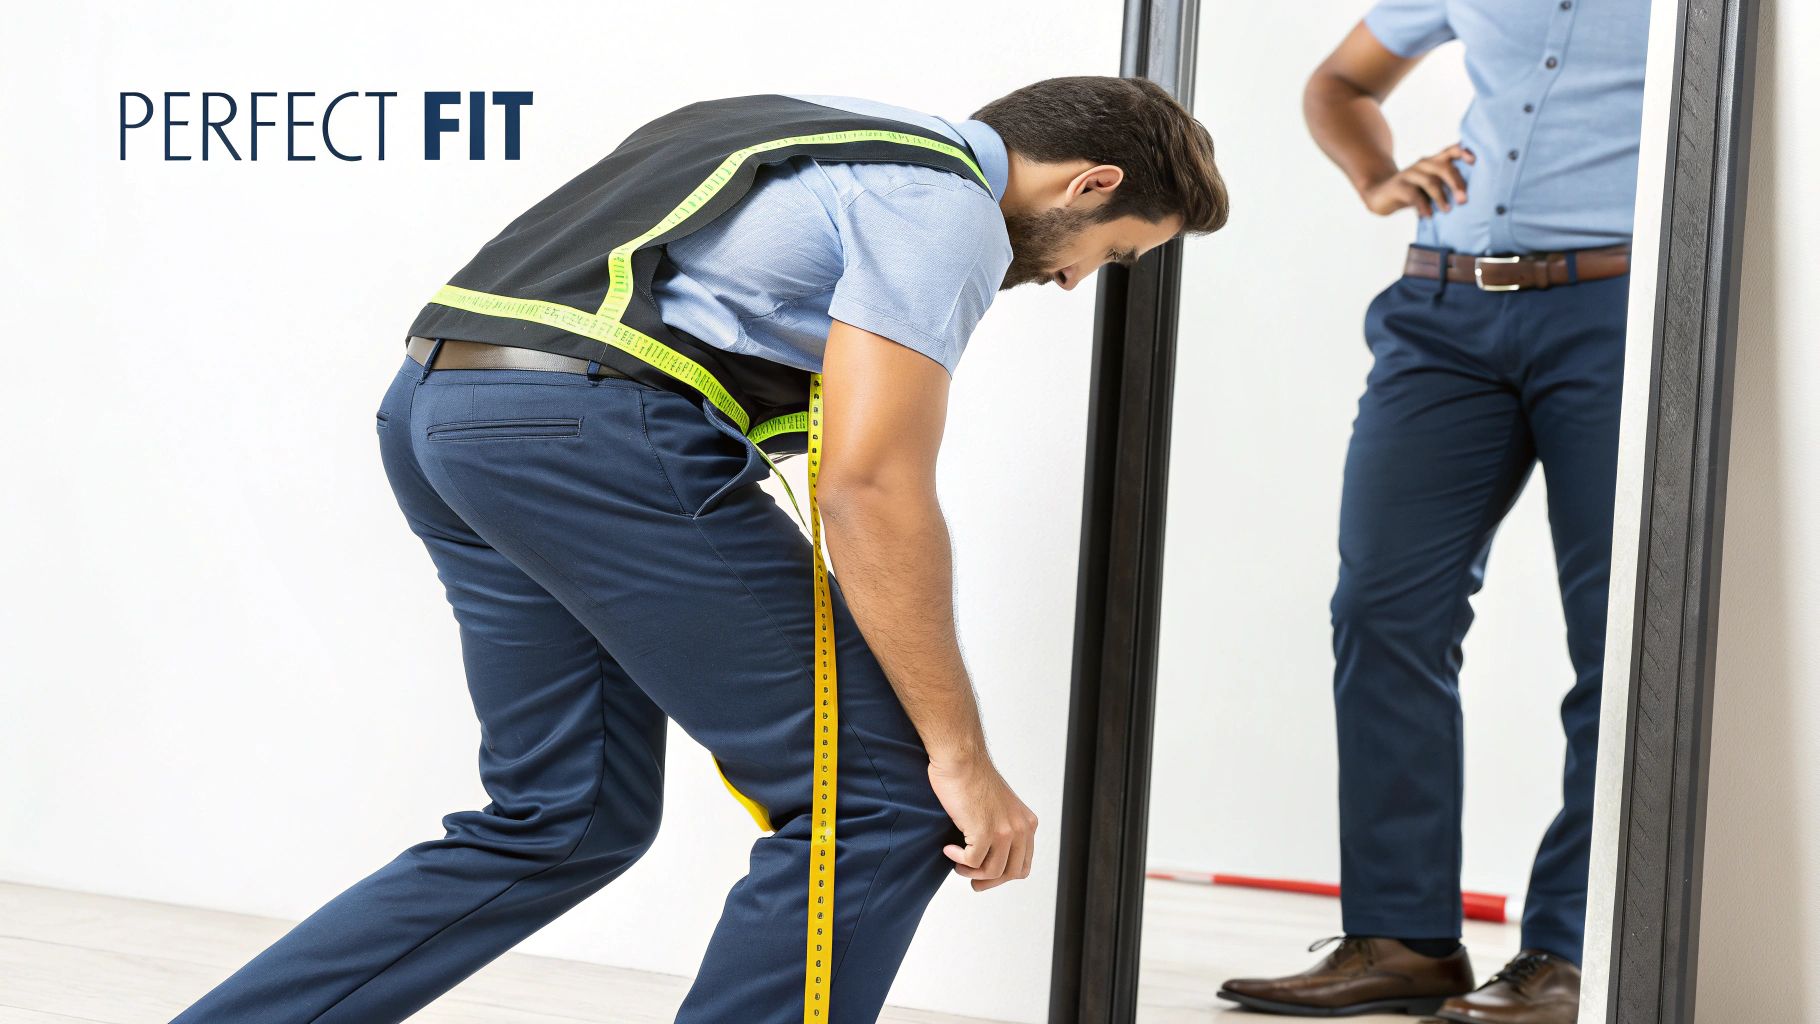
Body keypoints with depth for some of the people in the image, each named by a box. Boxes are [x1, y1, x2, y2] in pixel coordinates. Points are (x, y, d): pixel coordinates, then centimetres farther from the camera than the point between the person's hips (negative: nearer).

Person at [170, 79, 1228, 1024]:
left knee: (564, 820, 19)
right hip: (595, 432, -10)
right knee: (875, 803, -3)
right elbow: (871, 482, -12)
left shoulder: (835, 131, 25)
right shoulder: (946, 205, -3)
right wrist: (961, 753, -7)